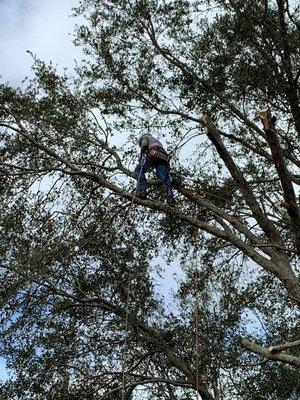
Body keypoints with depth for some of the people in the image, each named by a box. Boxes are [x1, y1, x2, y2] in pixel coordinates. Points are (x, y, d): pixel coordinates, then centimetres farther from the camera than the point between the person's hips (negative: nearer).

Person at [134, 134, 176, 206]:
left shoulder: (145, 137, 28)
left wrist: (140, 158, 5)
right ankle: (170, 197, -19)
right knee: (165, 179, -2)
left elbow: (144, 145, 2)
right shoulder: (157, 141, 46)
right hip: (164, 158, 6)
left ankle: (141, 190, -18)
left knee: (138, 170, 1)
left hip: (153, 154, -6)